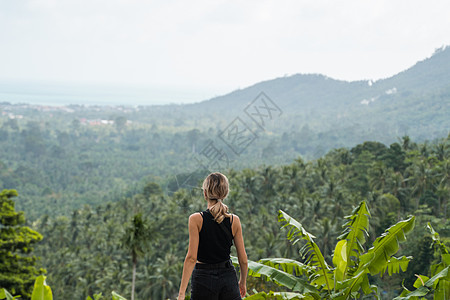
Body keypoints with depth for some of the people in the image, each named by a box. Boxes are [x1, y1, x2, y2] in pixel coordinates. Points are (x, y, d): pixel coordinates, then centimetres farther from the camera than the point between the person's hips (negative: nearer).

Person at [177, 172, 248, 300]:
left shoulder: (196, 219, -9)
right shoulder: (234, 221, -1)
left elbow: (191, 257, -14)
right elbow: (243, 259, 4)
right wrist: (243, 282, 21)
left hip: (203, 279, -2)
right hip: (229, 277, 2)